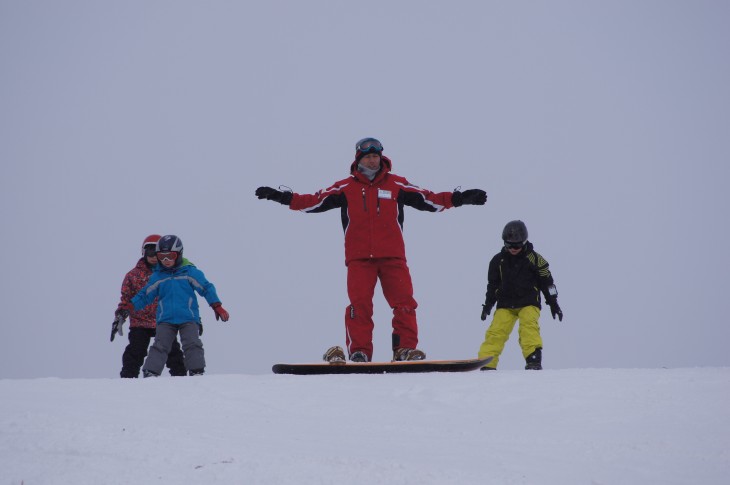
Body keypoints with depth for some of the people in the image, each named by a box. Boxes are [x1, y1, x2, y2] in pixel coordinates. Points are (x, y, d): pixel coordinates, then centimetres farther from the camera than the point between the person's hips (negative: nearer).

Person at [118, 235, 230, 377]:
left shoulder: (189, 272, 2)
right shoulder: (157, 276, 10)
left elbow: (206, 288, 3)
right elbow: (145, 294, 16)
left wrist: (217, 306, -6)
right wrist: (130, 306, 5)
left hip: (188, 318, -2)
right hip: (165, 320, 2)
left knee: (192, 344, -13)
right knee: (160, 346, -7)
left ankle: (197, 372, -10)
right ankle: (150, 373, -9)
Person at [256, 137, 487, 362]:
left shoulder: (396, 184, 11)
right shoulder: (346, 188, 10)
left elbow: (428, 199, 12)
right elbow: (316, 201, 7)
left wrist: (458, 198, 2)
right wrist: (284, 198, -2)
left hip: (392, 256, 1)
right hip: (359, 257, -1)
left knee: (404, 302, -9)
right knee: (359, 303, -11)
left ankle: (405, 349, -4)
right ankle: (359, 353, -9)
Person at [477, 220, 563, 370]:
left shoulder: (534, 259, -3)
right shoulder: (498, 260, 5)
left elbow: (546, 282, 5)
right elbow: (493, 284, 17)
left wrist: (553, 303, 6)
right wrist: (488, 304, 14)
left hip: (528, 303, -2)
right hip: (505, 305, 2)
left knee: (528, 325, -28)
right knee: (496, 331, -13)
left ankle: (534, 359, -35)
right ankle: (487, 364, -14)